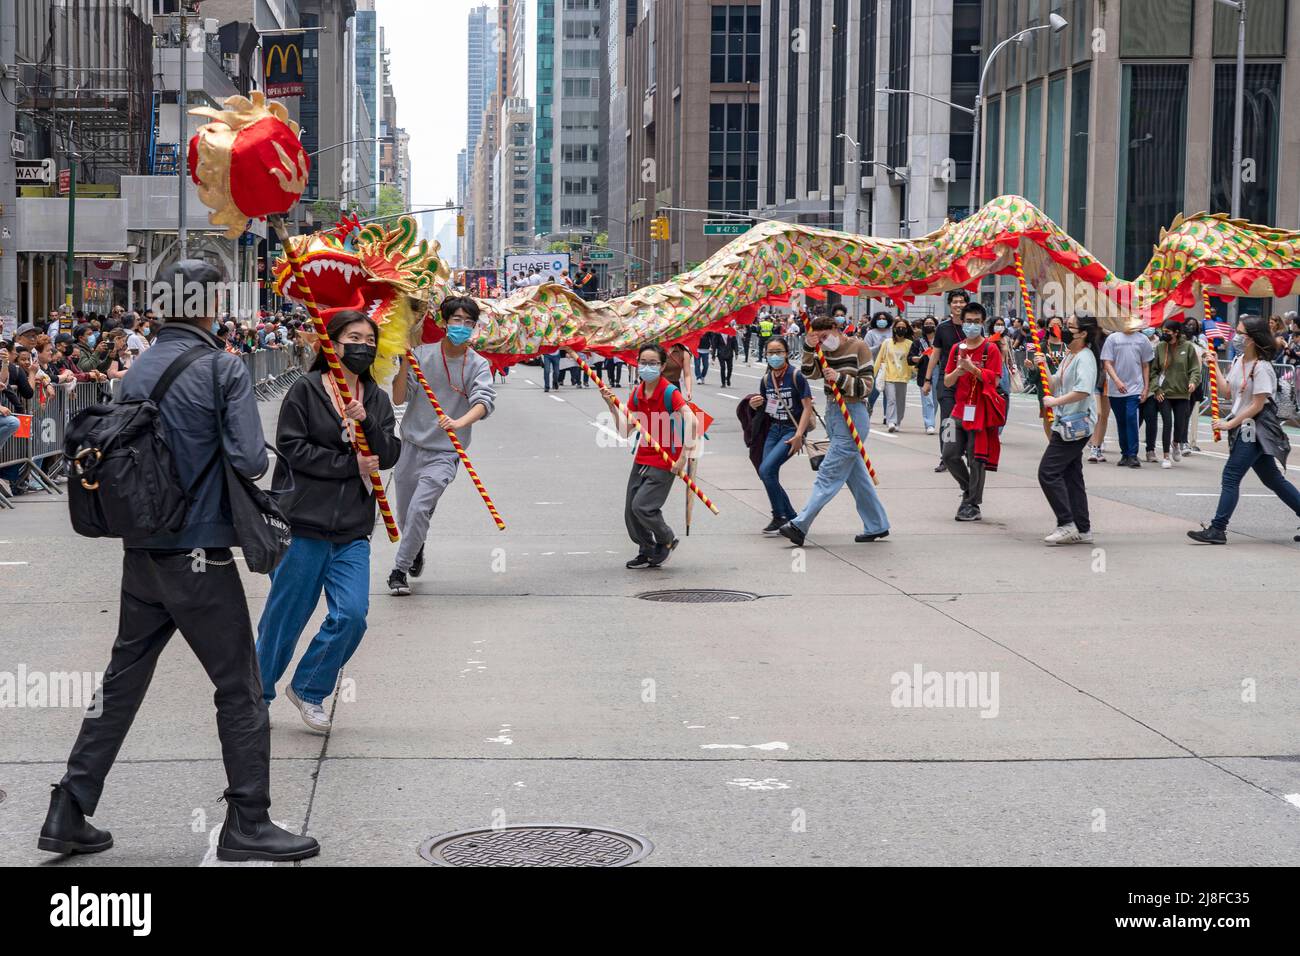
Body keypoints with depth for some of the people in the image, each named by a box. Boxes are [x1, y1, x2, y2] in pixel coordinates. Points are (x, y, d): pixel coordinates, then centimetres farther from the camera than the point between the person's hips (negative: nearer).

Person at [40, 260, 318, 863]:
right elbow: (250, 460, -18)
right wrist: (250, 460, 2)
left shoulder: (137, 372, 6)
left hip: (141, 554, 7)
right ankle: (247, 824, 9)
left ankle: (69, 813, 17)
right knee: (239, 689, 4)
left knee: (122, 681, 15)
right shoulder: (222, 369, -13)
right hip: (199, 555, -6)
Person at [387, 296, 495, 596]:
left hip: (445, 451, -3)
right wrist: (405, 362, -16)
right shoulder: (422, 354, 0)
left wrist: (459, 422, -41)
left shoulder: (478, 365, -4)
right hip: (411, 445, 3)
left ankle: (400, 570, -4)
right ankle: (417, 549, 47)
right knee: (405, 515, 14)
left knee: (419, 509, -18)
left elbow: (484, 402, -22)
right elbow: (399, 398, -3)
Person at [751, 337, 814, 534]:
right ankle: (791, 517, 15)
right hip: (774, 429, 7)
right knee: (768, 475, 0)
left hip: (792, 430, -7)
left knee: (766, 469, -20)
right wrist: (755, 405, -4)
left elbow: (807, 407, -11)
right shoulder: (766, 380, 9)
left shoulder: (796, 377, -9)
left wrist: (799, 435, -19)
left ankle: (780, 518, -7)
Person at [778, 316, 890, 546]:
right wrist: (809, 349, -15)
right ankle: (877, 526, 21)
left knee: (829, 474, -9)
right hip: (833, 414, 8)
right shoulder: (825, 351, 11)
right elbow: (809, 373, -3)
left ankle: (800, 525, -13)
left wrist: (840, 378, -21)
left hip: (853, 416, -8)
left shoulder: (858, 347, -7)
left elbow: (866, 386, -9)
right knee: (856, 475, 12)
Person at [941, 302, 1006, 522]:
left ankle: (972, 505, 3)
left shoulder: (991, 349, -3)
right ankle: (969, 489, 23)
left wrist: (972, 368, -21)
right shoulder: (956, 349, 11)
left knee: (976, 459, -3)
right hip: (960, 409, 5)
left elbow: (994, 380, -11)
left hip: (981, 411, -5)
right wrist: (958, 371, -11)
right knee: (950, 454, 0)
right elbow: (947, 382, 9)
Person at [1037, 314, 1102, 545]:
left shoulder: (1085, 358, -15)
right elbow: (1055, 386, 20)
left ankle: (1067, 524, -5)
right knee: (1071, 476, 12)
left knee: (1048, 472, -10)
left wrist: (1055, 402, -21)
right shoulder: (1068, 356, 15)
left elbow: (1083, 390, -29)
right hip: (1067, 424, 10)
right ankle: (1082, 529, 16)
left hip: (1076, 426, -10)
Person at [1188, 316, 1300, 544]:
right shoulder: (1239, 361, 8)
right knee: (1272, 479, 14)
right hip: (1244, 428, 9)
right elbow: (1228, 391, 14)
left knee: (1231, 476, -10)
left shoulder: (1262, 367, -17)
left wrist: (1230, 423, -17)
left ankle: (1217, 529, -8)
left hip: (1256, 429, -9)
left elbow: (1258, 404, -18)